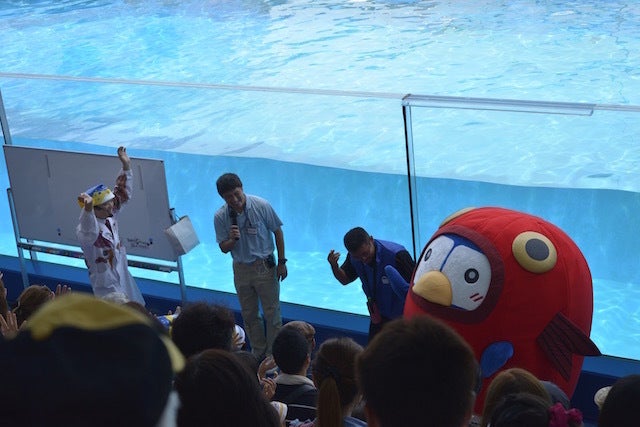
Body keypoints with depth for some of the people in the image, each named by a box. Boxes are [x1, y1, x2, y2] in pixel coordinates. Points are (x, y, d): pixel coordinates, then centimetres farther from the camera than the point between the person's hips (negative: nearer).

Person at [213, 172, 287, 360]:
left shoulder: (261, 206, -16)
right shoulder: (220, 216, -10)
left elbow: (277, 232, -5)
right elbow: (224, 248, -2)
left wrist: (282, 262, -4)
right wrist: (232, 239, -24)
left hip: (264, 265, -3)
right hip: (241, 269, 3)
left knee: (272, 312, 4)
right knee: (249, 314, 15)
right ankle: (258, 353, 33)